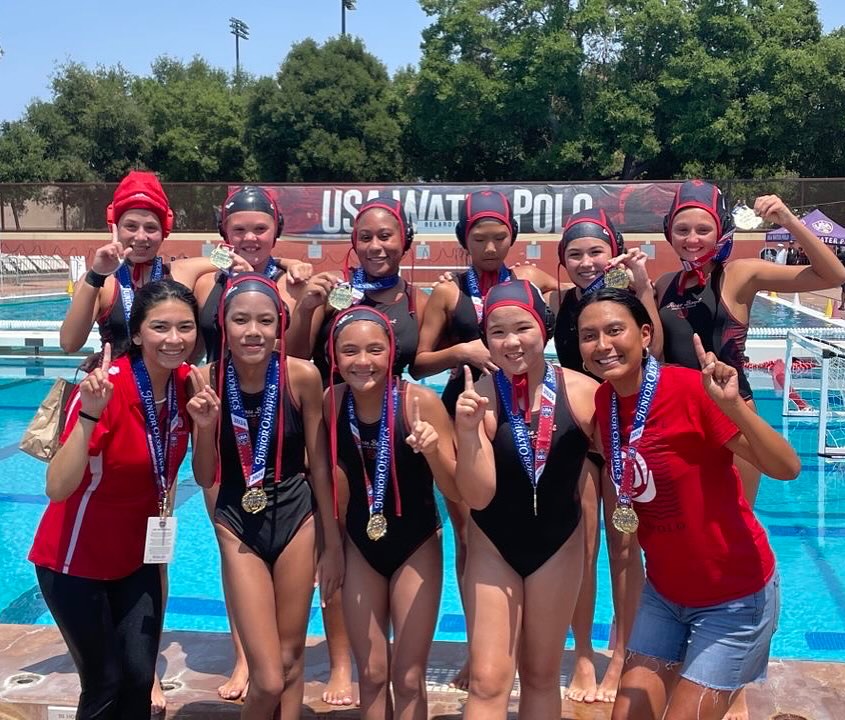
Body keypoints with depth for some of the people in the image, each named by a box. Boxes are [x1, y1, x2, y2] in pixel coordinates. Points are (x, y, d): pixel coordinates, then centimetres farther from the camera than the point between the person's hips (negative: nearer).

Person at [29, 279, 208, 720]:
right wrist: (88, 414, -44)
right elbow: (57, 488, -34)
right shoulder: (106, 387, -26)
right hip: (75, 560, -5)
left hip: (136, 558, 5)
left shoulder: (187, 382, -8)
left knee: (140, 679, 6)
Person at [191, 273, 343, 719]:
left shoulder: (302, 376, -14)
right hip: (237, 526, 0)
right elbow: (206, 479, -5)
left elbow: (319, 465, -4)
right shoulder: (207, 380, -12)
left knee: (291, 659, 13)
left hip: (296, 517, 1)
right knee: (268, 679, -3)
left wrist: (333, 544, 1)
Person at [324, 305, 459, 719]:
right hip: (360, 547, 3)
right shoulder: (331, 402, -11)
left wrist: (433, 451, -34)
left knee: (408, 678, 4)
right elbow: (330, 476, 5)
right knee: (371, 677, 12)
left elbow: (457, 491, -16)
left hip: (417, 546, -3)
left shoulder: (421, 401, -21)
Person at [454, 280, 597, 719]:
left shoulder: (582, 391, -18)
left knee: (541, 676, 18)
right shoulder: (479, 398, -19)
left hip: (558, 544, 1)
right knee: (487, 681, 1)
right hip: (493, 546, -1)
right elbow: (478, 497, -21)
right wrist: (467, 430, -34)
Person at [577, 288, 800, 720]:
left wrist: (733, 406, -39)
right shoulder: (603, 401, -4)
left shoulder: (692, 389, -23)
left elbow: (786, 469, -25)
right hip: (663, 592, 6)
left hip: (734, 597, -6)